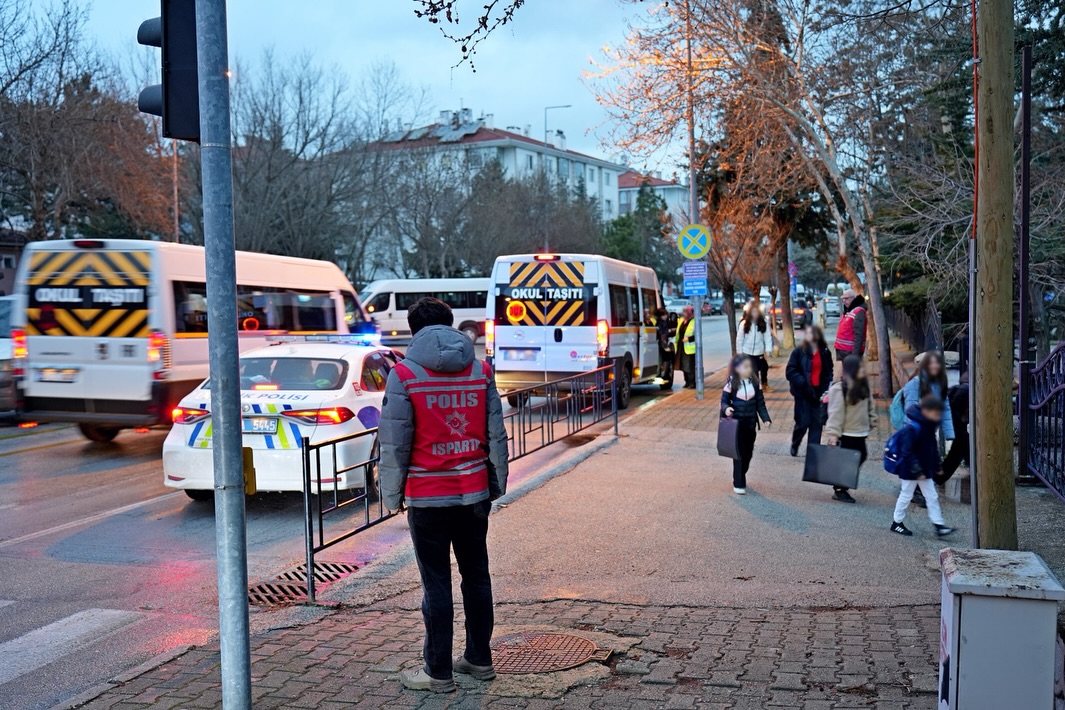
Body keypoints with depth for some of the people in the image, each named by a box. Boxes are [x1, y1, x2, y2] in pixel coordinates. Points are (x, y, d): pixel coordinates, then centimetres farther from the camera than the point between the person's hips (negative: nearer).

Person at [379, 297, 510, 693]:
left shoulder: (404, 375, -8)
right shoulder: (480, 370, 4)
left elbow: (395, 444, -8)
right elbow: (496, 436, 5)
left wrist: (392, 495, 1)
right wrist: (496, 485, 13)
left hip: (428, 499, -4)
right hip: (474, 494, 4)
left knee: (436, 585, 3)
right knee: (476, 576, 15)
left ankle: (439, 672, 12)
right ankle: (479, 659, 26)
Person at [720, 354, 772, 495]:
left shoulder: (754, 383, 2)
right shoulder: (731, 383, -9)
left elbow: (760, 403, 5)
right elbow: (724, 401, -6)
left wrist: (766, 418, -5)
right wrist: (726, 409, -28)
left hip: (751, 424, 4)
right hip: (737, 424, -4)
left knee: (748, 453, 11)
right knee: (739, 453, -3)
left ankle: (740, 477, 31)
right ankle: (738, 484, 3)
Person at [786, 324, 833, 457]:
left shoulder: (825, 352, 3)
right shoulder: (799, 351, -8)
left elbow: (828, 372, 13)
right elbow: (790, 371, -10)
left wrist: (827, 388, 0)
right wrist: (803, 383, -22)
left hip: (818, 392, 3)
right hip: (803, 392, -3)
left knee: (817, 422, 4)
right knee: (803, 422, 0)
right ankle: (794, 446, 26)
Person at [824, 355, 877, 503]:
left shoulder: (864, 386, 7)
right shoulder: (839, 389, -16)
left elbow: (870, 406, 16)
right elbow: (836, 413, -18)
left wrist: (870, 424, 13)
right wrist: (833, 434, -19)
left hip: (860, 433, 8)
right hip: (846, 434, -8)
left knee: (861, 457, 10)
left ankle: (843, 487, 23)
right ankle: (839, 490, 16)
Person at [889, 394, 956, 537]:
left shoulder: (931, 427, 4)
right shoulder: (913, 428, -25)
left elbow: (933, 448, 16)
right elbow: (907, 452, -25)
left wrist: (936, 466, 18)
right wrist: (917, 471, -25)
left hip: (925, 470, 9)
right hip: (910, 470, -9)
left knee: (932, 496, 8)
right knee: (906, 495, 5)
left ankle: (939, 525, 11)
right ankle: (896, 523, 20)